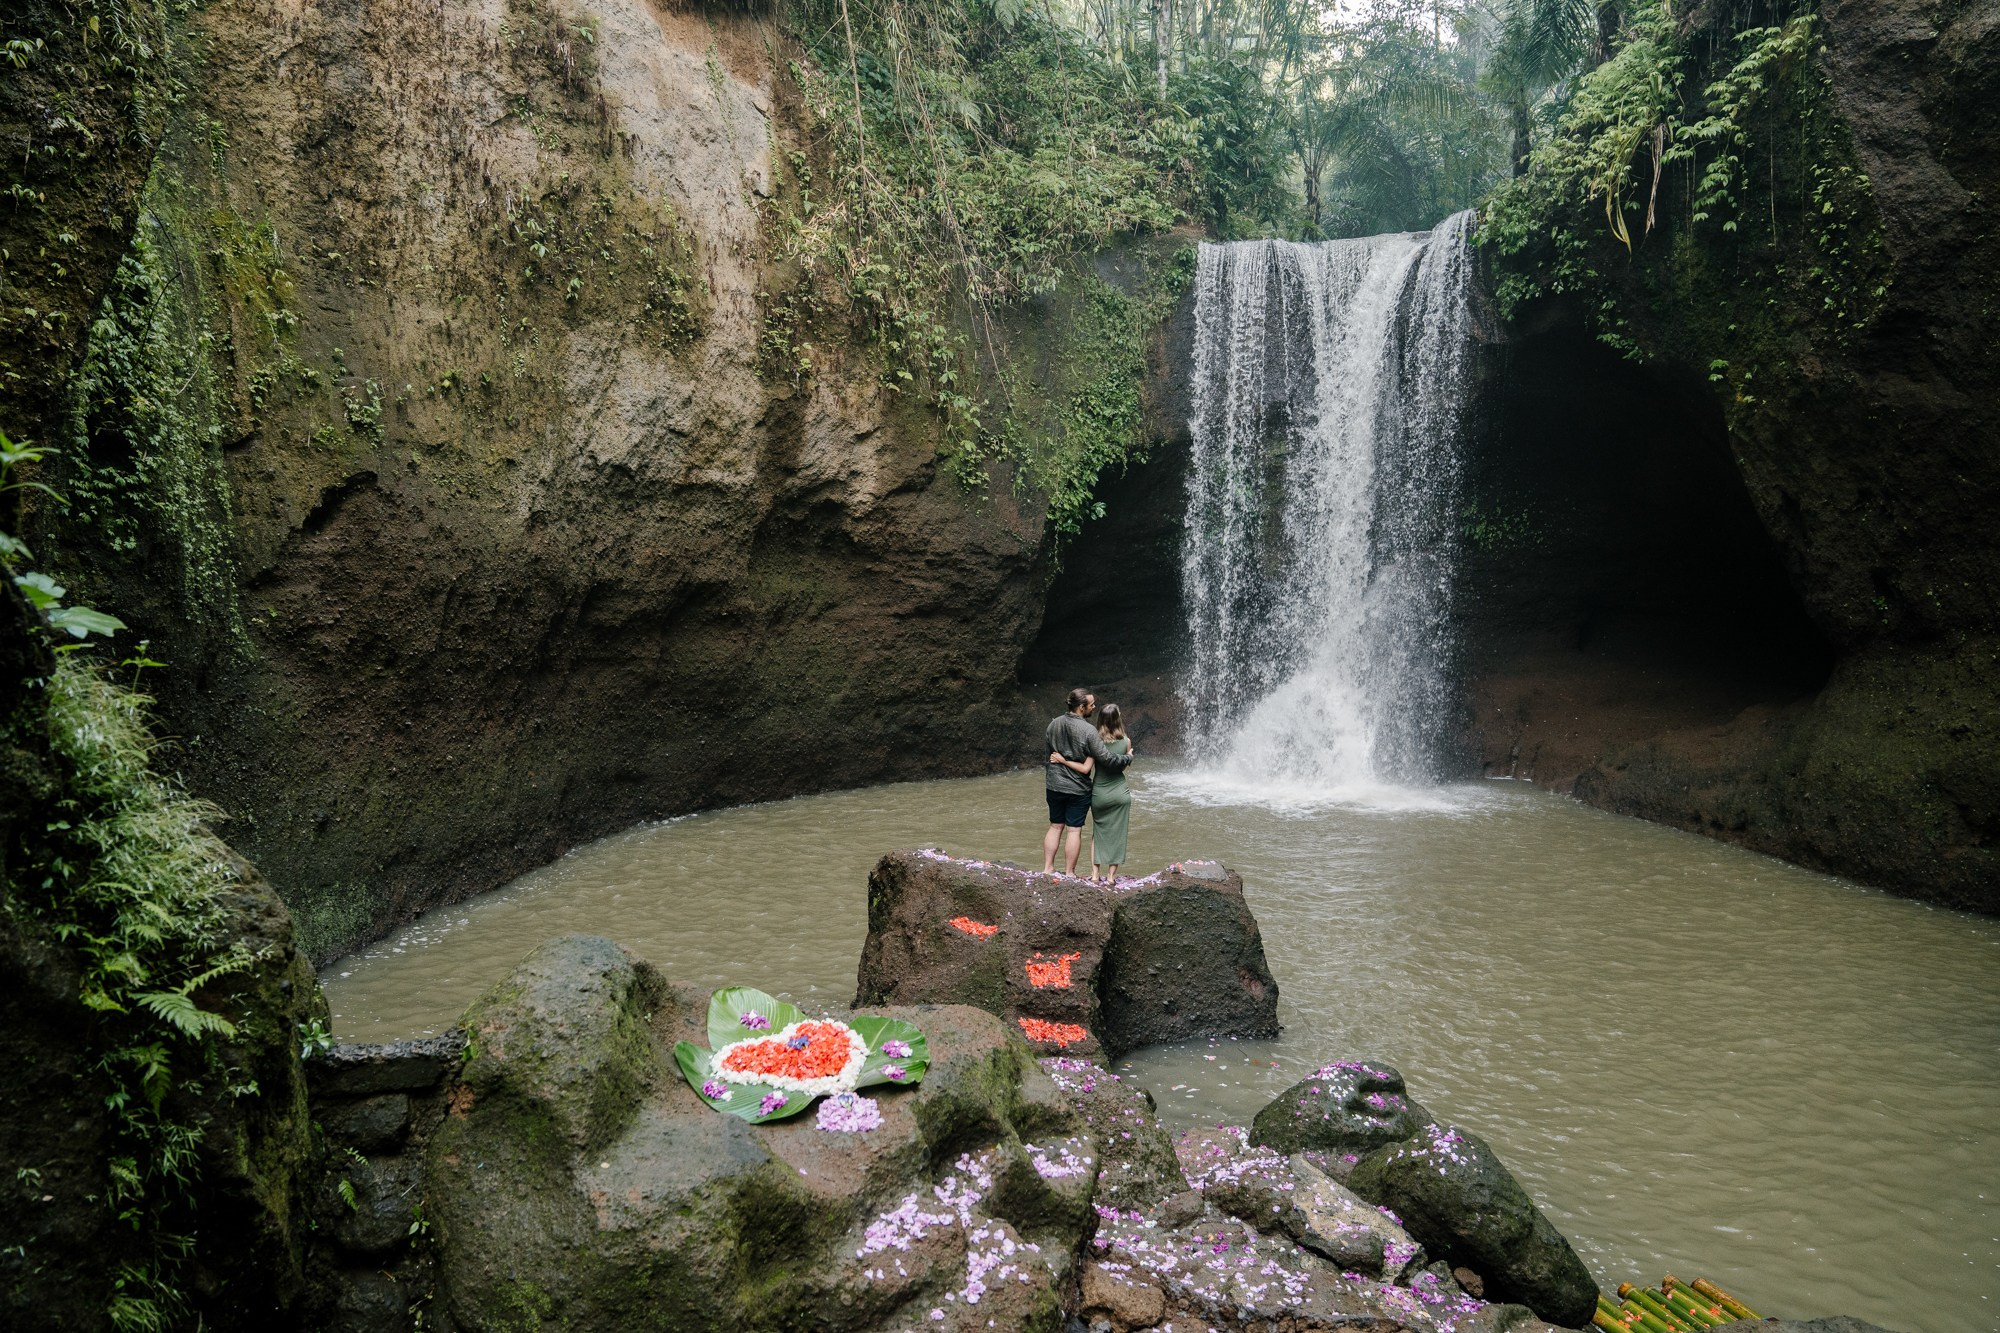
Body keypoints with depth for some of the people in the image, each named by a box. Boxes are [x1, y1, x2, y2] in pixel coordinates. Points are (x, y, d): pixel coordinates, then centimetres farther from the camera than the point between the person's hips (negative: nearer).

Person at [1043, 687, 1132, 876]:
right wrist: (1128, 758, -5)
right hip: (1078, 789, -5)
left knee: (1055, 826, 16)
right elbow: (1107, 759, -20)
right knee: (1074, 830, 5)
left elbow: (1044, 753, 9)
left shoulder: (1053, 725, 0)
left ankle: (1047, 868, 19)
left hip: (1054, 786, 5)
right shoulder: (1088, 731, -19)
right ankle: (1069, 873, 11)